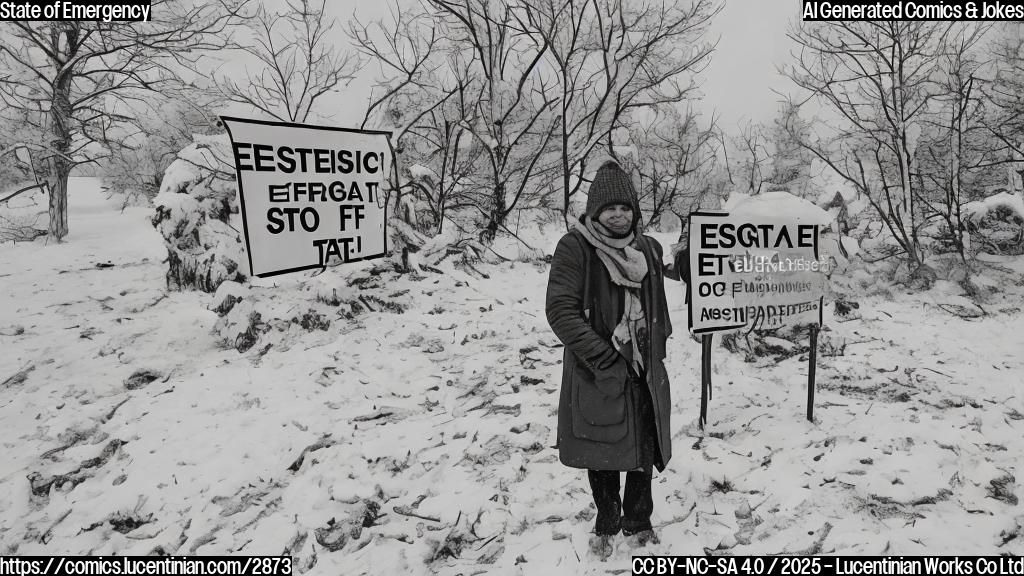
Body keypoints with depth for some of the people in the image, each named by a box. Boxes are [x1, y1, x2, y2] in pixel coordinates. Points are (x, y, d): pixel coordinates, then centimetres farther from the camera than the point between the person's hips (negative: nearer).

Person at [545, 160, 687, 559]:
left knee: (645, 450, 12)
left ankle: (638, 522, 34)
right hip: (598, 374, -4)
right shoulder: (575, 247, -11)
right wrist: (604, 359, -18)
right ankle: (606, 526, 32)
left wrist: (657, 349, 12)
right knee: (603, 454, 10)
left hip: (645, 372, 4)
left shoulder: (648, 249, 6)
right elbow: (560, 310, -17)